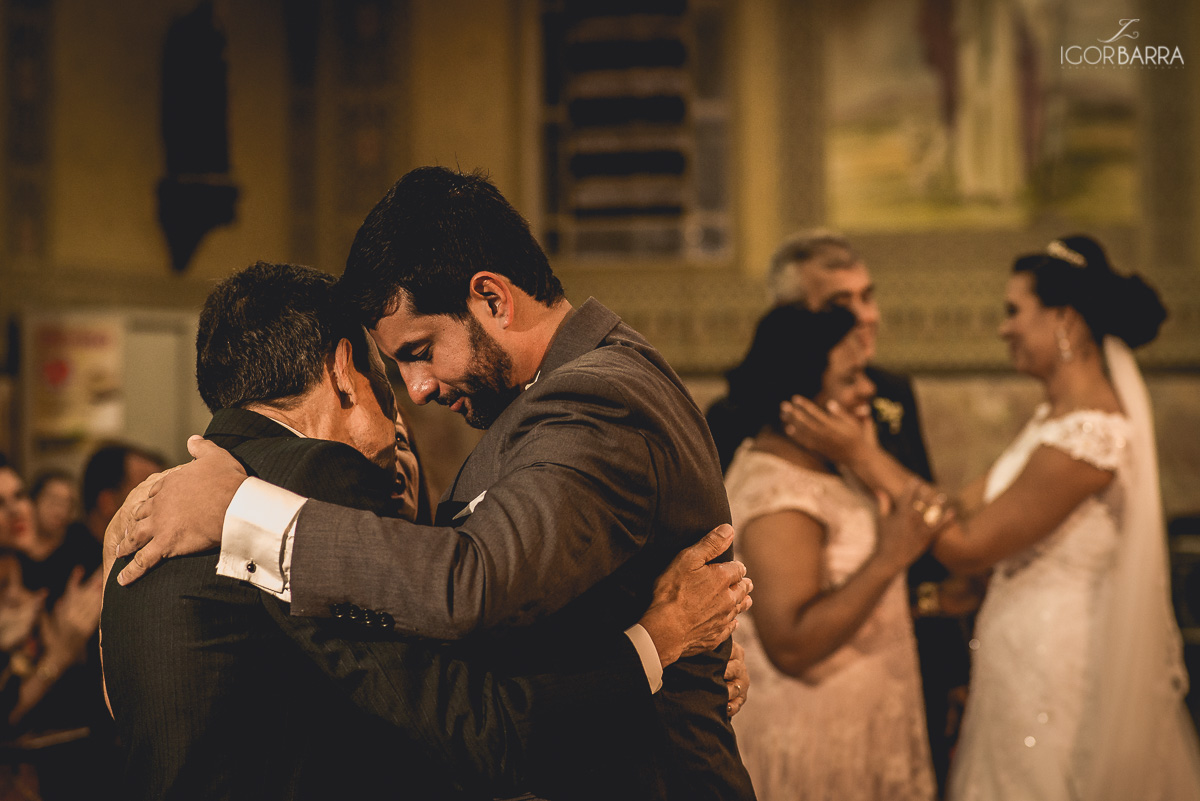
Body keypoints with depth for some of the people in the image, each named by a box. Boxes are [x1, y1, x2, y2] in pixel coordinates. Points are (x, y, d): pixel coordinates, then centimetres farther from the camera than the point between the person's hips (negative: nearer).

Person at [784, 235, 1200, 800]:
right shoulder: (1059, 414, 8)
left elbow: (965, 547, -19)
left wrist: (860, 455, -17)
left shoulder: (1085, 435, -23)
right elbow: (972, 504, 5)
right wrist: (863, 450, 3)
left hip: (1052, 663, -9)